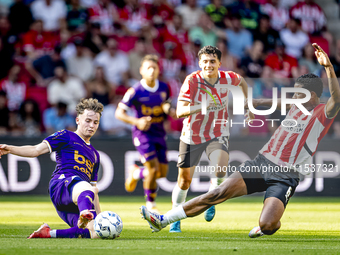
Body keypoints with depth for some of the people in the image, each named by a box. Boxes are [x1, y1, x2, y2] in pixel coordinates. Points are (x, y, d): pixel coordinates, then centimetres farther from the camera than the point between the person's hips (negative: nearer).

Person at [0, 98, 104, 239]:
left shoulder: (94, 154, 35)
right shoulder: (66, 137, 17)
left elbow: (94, 191, 35)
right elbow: (37, 150, 3)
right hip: (61, 183, -7)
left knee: (96, 232, -18)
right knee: (86, 188, -41)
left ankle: (49, 233, -7)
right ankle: (84, 215, -76)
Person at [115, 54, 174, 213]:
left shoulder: (164, 88, 2)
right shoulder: (135, 91, -13)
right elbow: (119, 113, -10)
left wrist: (169, 110, -4)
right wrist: (136, 122, -25)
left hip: (159, 133, 5)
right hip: (142, 133, -5)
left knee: (162, 172, 3)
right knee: (153, 169, -16)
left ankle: (136, 173, 35)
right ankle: (150, 204, 4)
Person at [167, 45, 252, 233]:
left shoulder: (227, 78, -11)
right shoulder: (192, 81, -21)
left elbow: (242, 82, 15)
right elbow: (180, 112, -29)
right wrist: (200, 106, -44)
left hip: (218, 133, 1)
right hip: (192, 135, -1)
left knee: (220, 166, -28)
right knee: (184, 179, 7)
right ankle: (175, 219, 27)